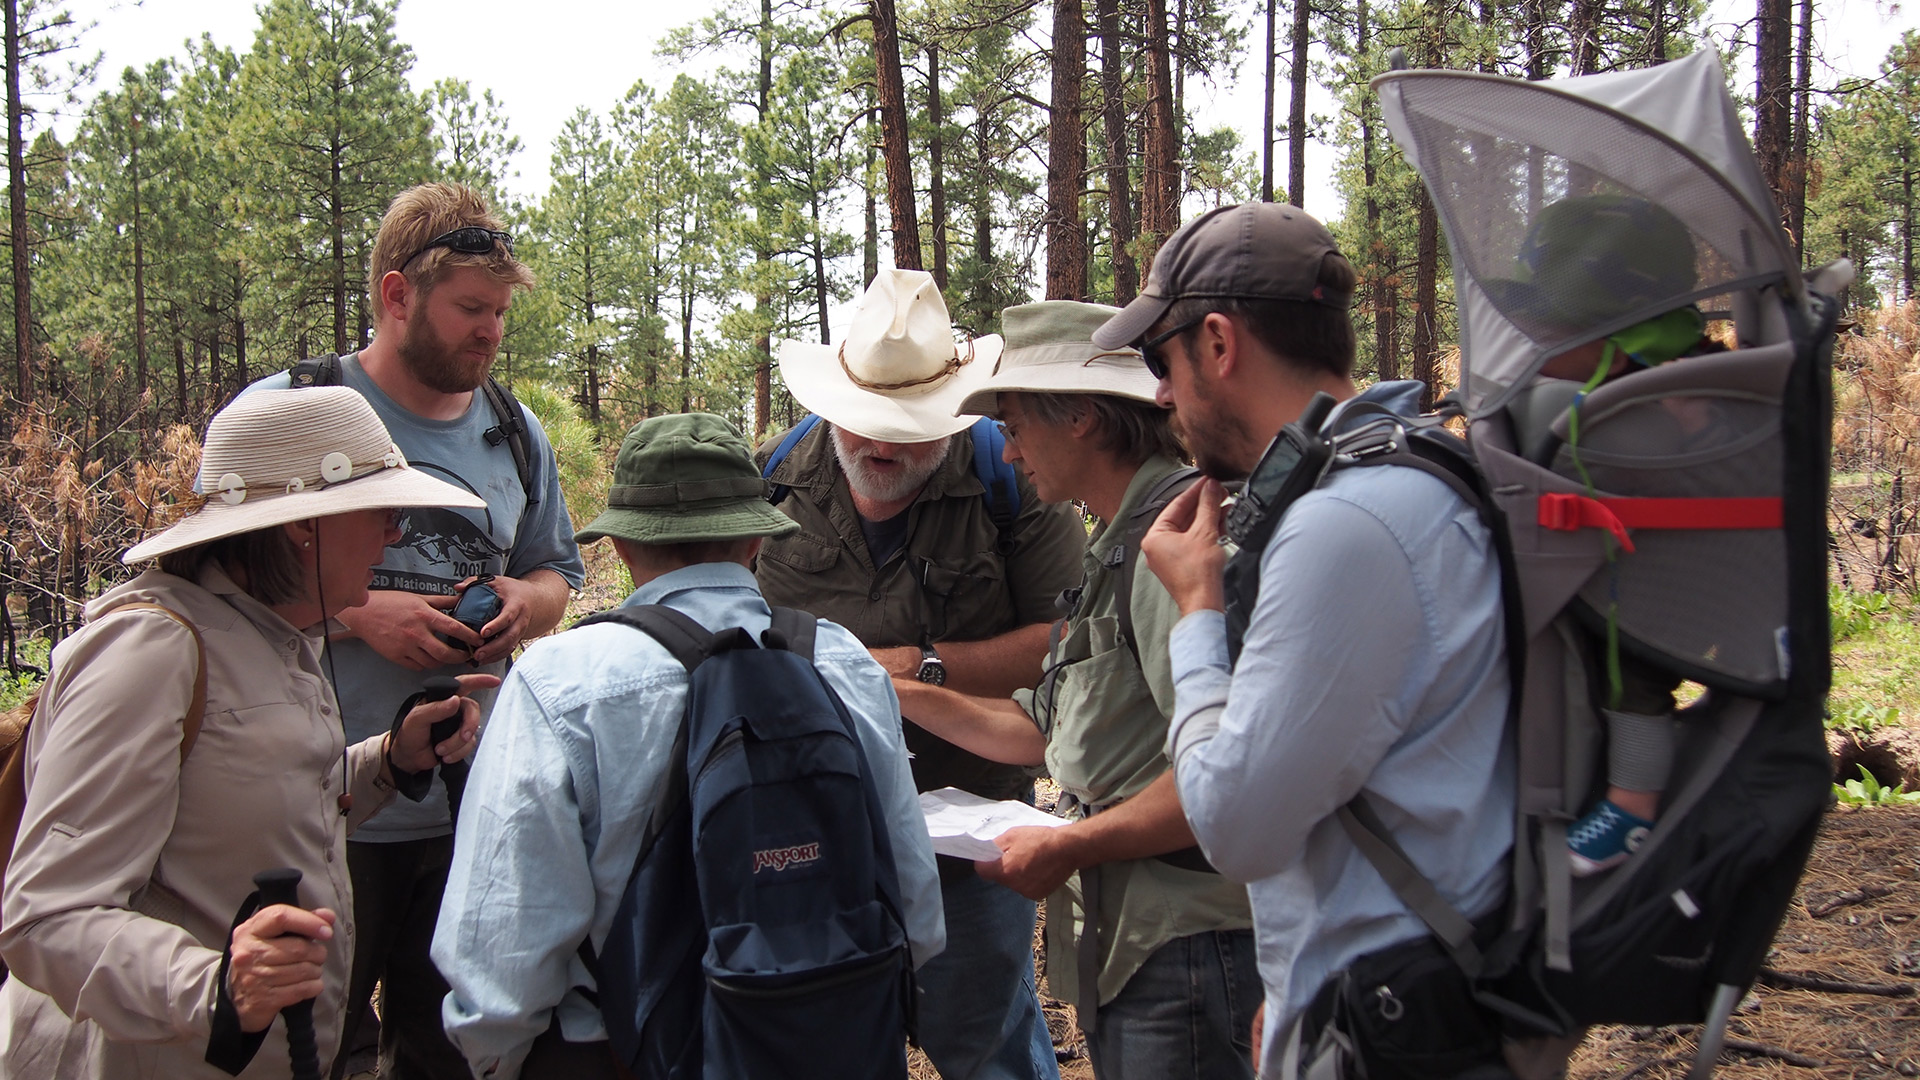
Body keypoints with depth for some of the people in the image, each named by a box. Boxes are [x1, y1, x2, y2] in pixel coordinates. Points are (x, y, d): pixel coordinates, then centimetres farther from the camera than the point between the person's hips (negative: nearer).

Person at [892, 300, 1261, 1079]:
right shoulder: (1116, 549, 18)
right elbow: (1041, 730, 23)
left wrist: (1068, 846, -17)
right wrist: (897, 691, 19)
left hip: (1187, 945, -10)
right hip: (1125, 937, 10)